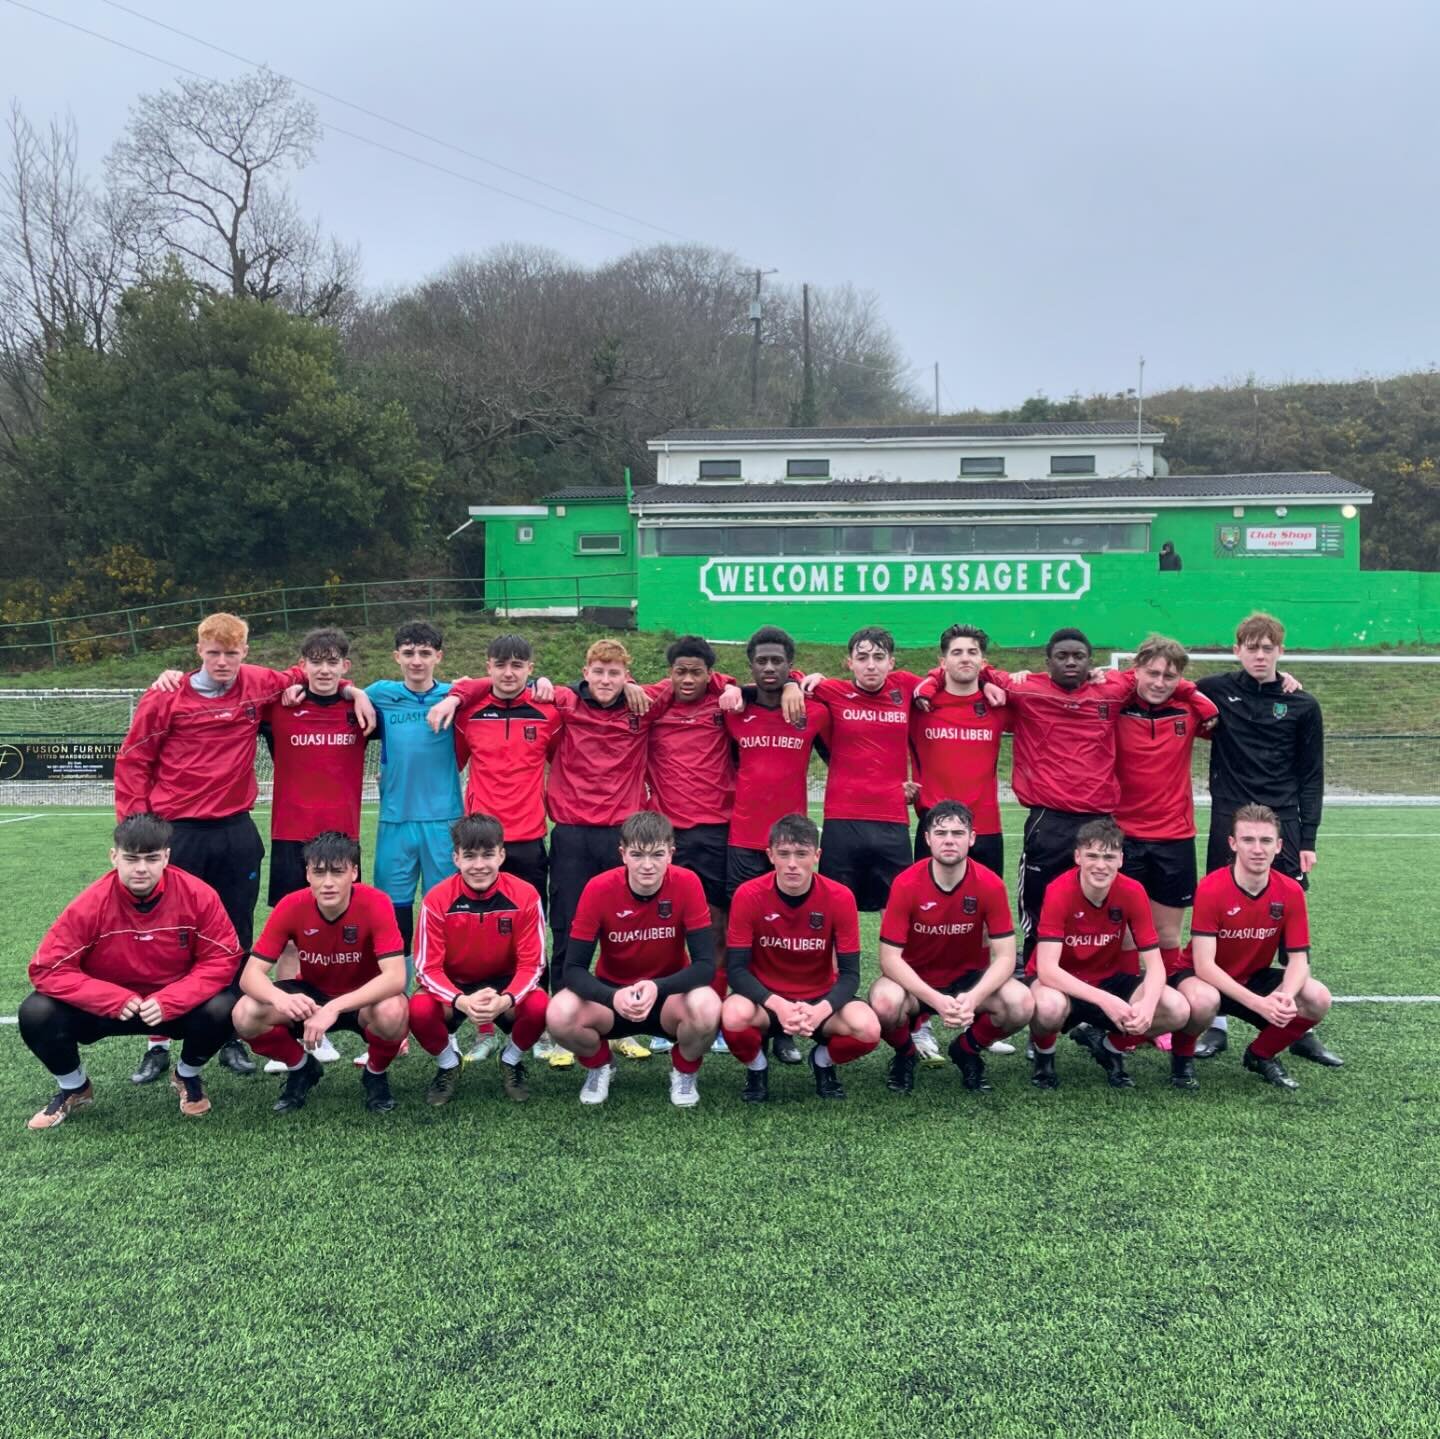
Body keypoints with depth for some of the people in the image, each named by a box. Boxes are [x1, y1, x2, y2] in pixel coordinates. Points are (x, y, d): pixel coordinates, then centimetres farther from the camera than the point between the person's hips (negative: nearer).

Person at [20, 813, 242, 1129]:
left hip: (176, 1004, 0)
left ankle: (187, 1076, 6)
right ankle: (73, 1087, 10)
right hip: (105, 1007, 1)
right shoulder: (90, 904, -20)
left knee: (222, 1008, -30)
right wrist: (114, 999, -27)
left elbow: (222, 959, -15)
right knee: (36, 1014, -23)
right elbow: (48, 969, -17)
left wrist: (169, 1001, -28)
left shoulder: (197, 895, -20)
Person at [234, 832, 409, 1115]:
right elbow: (251, 974, -21)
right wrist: (280, 998, -44)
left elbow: (395, 977, -34)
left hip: (364, 999, -3)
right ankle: (302, 1068, 7)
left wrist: (334, 1008, -45)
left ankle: (375, 1073, -1)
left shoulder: (376, 904, -27)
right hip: (312, 995, 3)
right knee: (245, 1015, -24)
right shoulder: (291, 906, -19)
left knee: (393, 1013, -37)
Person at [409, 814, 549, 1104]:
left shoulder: (524, 896, -20)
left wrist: (506, 1000, -37)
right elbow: (427, 967, -18)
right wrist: (461, 1001, -38)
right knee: (419, 1010, -32)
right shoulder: (437, 900, -20)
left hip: (505, 984, 0)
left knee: (538, 1006, -31)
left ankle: (511, 1061, 4)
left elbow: (531, 964, -16)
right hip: (452, 985, 0)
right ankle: (448, 1064, 4)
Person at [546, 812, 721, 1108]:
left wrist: (657, 988, -39)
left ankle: (684, 1071, 2)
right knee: (559, 1014, -29)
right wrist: (613, 997, -39)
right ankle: (599, 1066, 7)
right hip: (612, 994, 1)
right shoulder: (599, 889, -20)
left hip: (670, 994, -1)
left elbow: (705, 964, -21)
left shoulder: (687, 884, -20)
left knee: (707, 1008, -34)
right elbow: (574, 969, -19)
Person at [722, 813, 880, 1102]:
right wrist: (777, 1005, -33)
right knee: (734, 1017, -35)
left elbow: (849, 973, -12)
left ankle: (824, 1061, 9)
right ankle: (756, 1067, 2)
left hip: (820, 999, 1)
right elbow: (736, 968, -16)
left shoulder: (840, 897, -15)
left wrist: (821, 1010, -32)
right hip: (765, 998, -1)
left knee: (868, 1029, -28)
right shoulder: (748, 896, -17)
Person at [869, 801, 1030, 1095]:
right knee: (884, 1003, -35)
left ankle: (967, 1050, 7)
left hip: (969, 978, 2)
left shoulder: (990, 884, -16)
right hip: (915, 980, -2)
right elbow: (890, 958, -20)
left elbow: (1005, 956, -15)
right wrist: (936, 1000, -34)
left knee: (1021, 1005, -26)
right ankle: (905, 1055, 3)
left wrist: (973, 998, -33)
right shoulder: (906, 884, -20)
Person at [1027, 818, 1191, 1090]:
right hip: (1062, 985, -4)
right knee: (1049, 1007, -40)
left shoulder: (1132, 893, -14)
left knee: (1178, 1011, -20)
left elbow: (1154, 964, -12)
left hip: (1109, 979, 4)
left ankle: (1111, 1049, 10)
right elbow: (1047, 969, -31)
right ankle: (1044, 1055, -1)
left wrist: (1148, 1003, -34)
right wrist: (1106, 1000, -41)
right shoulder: (1059, 892, -25)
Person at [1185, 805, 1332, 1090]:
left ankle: (1261, 1055, 7)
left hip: (1255, 978, 5)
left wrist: (1286, 996, -32)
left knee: (1318, 1000, -20)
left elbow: (1298, 958, -8)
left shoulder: (1291, 892, -11)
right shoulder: (1211, 888, -24)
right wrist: (1258, 1003, -37)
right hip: (1210, 981, -5)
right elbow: (1204, 965, -26)